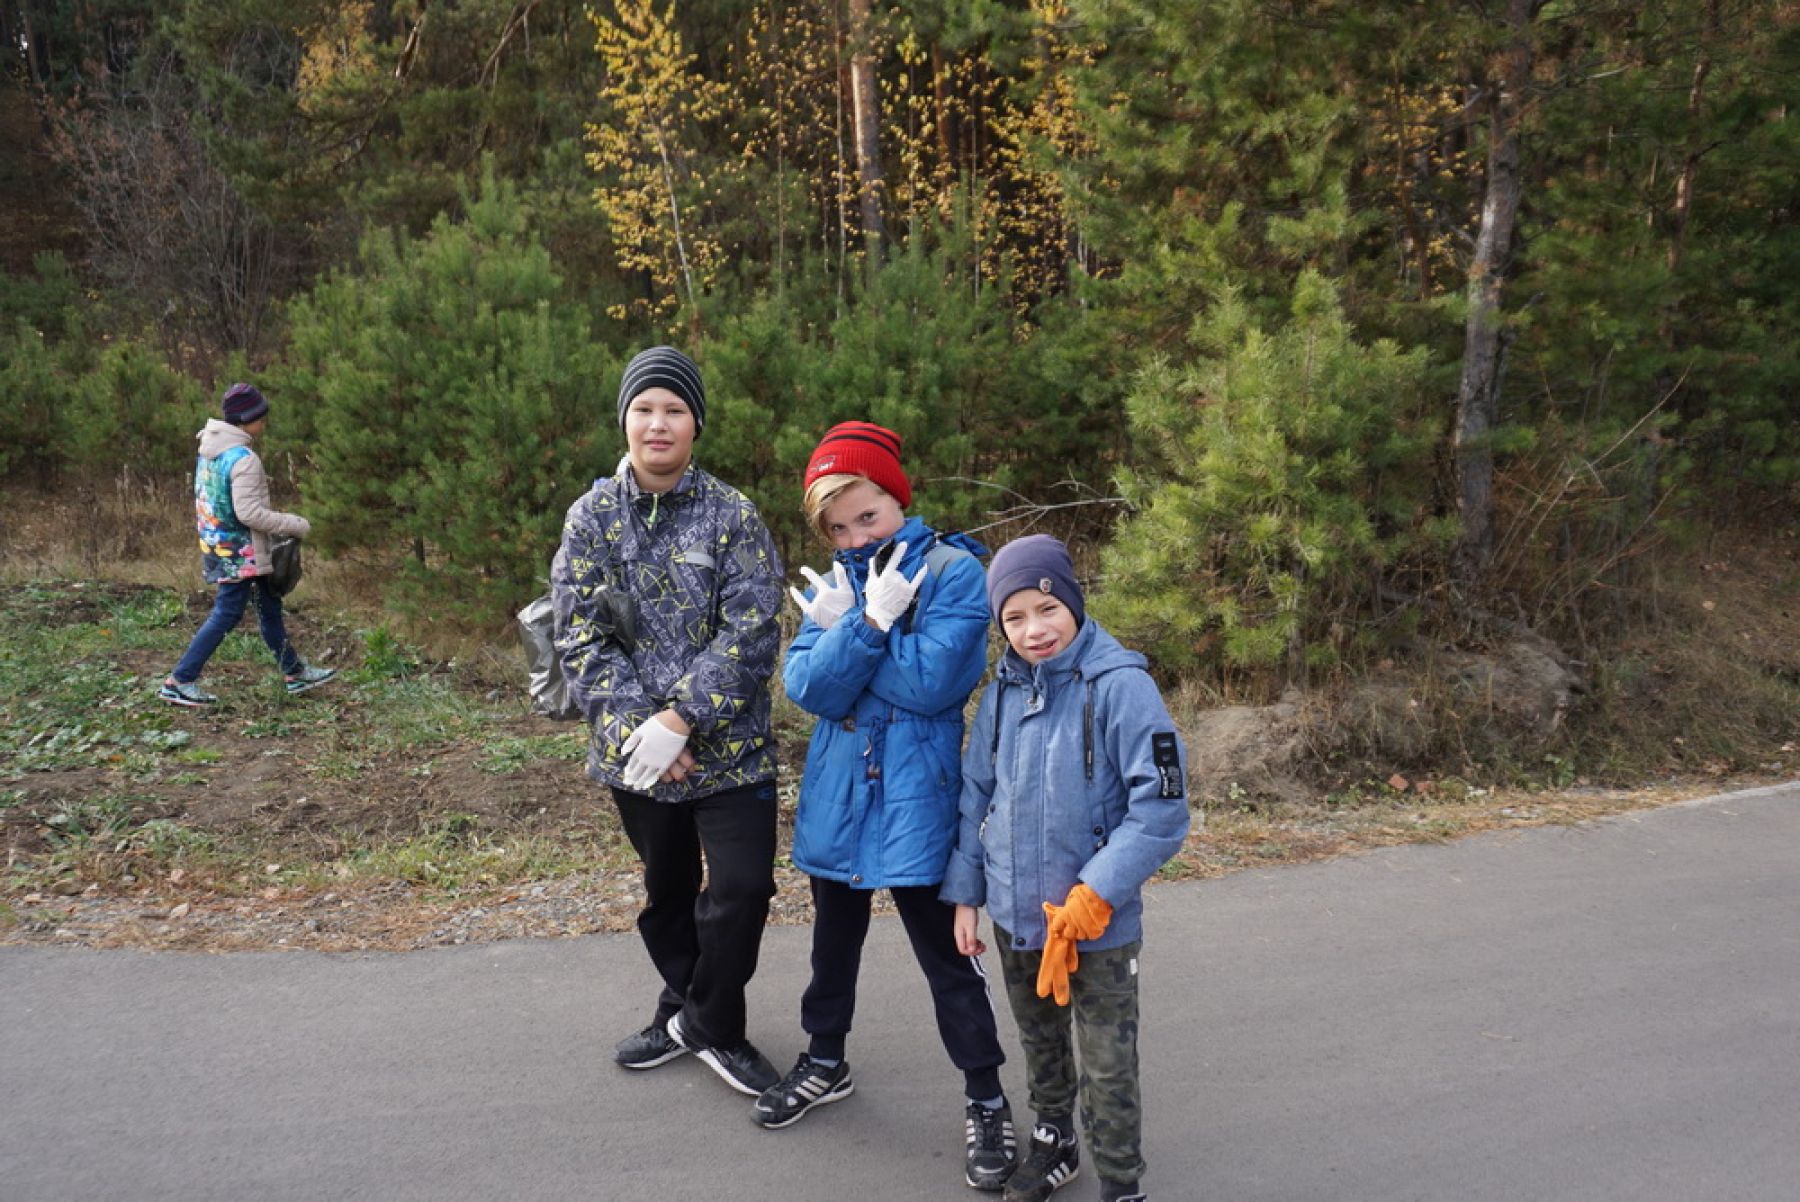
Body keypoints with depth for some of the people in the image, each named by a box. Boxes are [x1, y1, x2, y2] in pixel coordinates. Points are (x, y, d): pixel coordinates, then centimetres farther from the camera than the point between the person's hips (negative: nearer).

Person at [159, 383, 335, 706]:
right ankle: (179, 681, 2)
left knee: (269, 605, 17)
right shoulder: (244, 458, -20)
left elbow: (205, 498, 15)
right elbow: (249, 512, -24)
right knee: (227, 614, -2)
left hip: (217, 545, 10)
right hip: (241, 552, -10)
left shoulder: (209, 451, 8)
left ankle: (294, 672, 26)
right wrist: (296, 526, -16)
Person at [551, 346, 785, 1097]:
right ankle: (684, 1009, 42)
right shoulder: (592, 515, -1)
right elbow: (578, 635, -6)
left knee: (742, 886, -7)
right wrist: (636, 728, -16)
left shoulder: (731, 515, -8)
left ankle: (712, 1023, 19)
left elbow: (751, 632, -15)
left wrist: (678, 720, -21)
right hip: (636, 750, 3)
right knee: (666, 890, 18)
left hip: (727, 747, -2)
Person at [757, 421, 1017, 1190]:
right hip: (837, 795, 6)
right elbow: (810, 690, -10)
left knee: (944, 953, 3)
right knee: (834, 938, 21)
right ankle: (826, 1063, 42)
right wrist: (867, 621, -22)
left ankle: (986, 1100, 19)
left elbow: (928, 684, -21)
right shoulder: (832, 588, 4)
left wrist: (849, 627, -18)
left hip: (915, 800, -5)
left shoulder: (954, 573, -11)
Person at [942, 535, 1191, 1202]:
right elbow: (977, 796, 8)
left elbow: (1161, 809, -20)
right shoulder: (1003, 692, -1)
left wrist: (1094, 896, -21)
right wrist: (965, 895, 7)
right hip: (1016, 916, 5)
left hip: (1099, 924, -5)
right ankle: (1053, 1141, 47)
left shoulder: (1119, 686, -18)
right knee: (1039, 1045, 24)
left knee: (1108, 1067, 7)